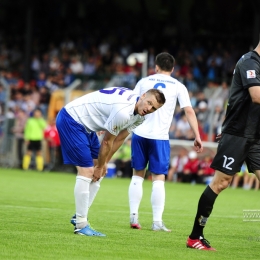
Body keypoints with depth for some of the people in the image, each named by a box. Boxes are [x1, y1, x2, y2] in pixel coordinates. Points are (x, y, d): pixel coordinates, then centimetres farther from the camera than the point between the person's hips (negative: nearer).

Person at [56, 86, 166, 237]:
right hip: (71, 120, -10)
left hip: (85, 126, 10)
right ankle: (81, 225, -8)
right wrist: (100, 166, -4)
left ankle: (79, 217, 17)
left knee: (98, 174, 10)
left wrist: (103, 164, 11)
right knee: (87, 171, -13)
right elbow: (107, 142, -18)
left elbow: (119, 139, 9)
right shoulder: (123, 111, -31)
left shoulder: (139, 116, -1)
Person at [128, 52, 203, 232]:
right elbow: (189, 111, -2)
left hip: (139, 134, 2)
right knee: (158, 178, 1)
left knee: (138, 175, 12)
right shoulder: (178, 87, 6)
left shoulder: (144, 82, 9)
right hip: (160, 137, -2)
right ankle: (157, 222, -4)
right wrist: (197, 137, 0)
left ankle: (134, 217, 9)